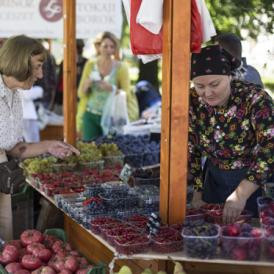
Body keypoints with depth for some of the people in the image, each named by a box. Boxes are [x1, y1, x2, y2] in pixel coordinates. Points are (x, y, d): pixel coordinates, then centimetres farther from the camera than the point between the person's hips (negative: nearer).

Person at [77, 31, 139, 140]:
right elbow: (81, 94, 6)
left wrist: (111, 88, -23)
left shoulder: (120, 67, -4)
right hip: (91, 115, 2)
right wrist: (87, 83, -15)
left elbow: (127, 95, -6)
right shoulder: (91, 64, 4)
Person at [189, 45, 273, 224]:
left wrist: (241, 194, -36)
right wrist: (198, 190, -2)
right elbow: (190, 150, 0)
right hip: (215, 180, 4)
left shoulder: (255, 99, -23)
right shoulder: (192, 103, -9)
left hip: (256, 182, -4)